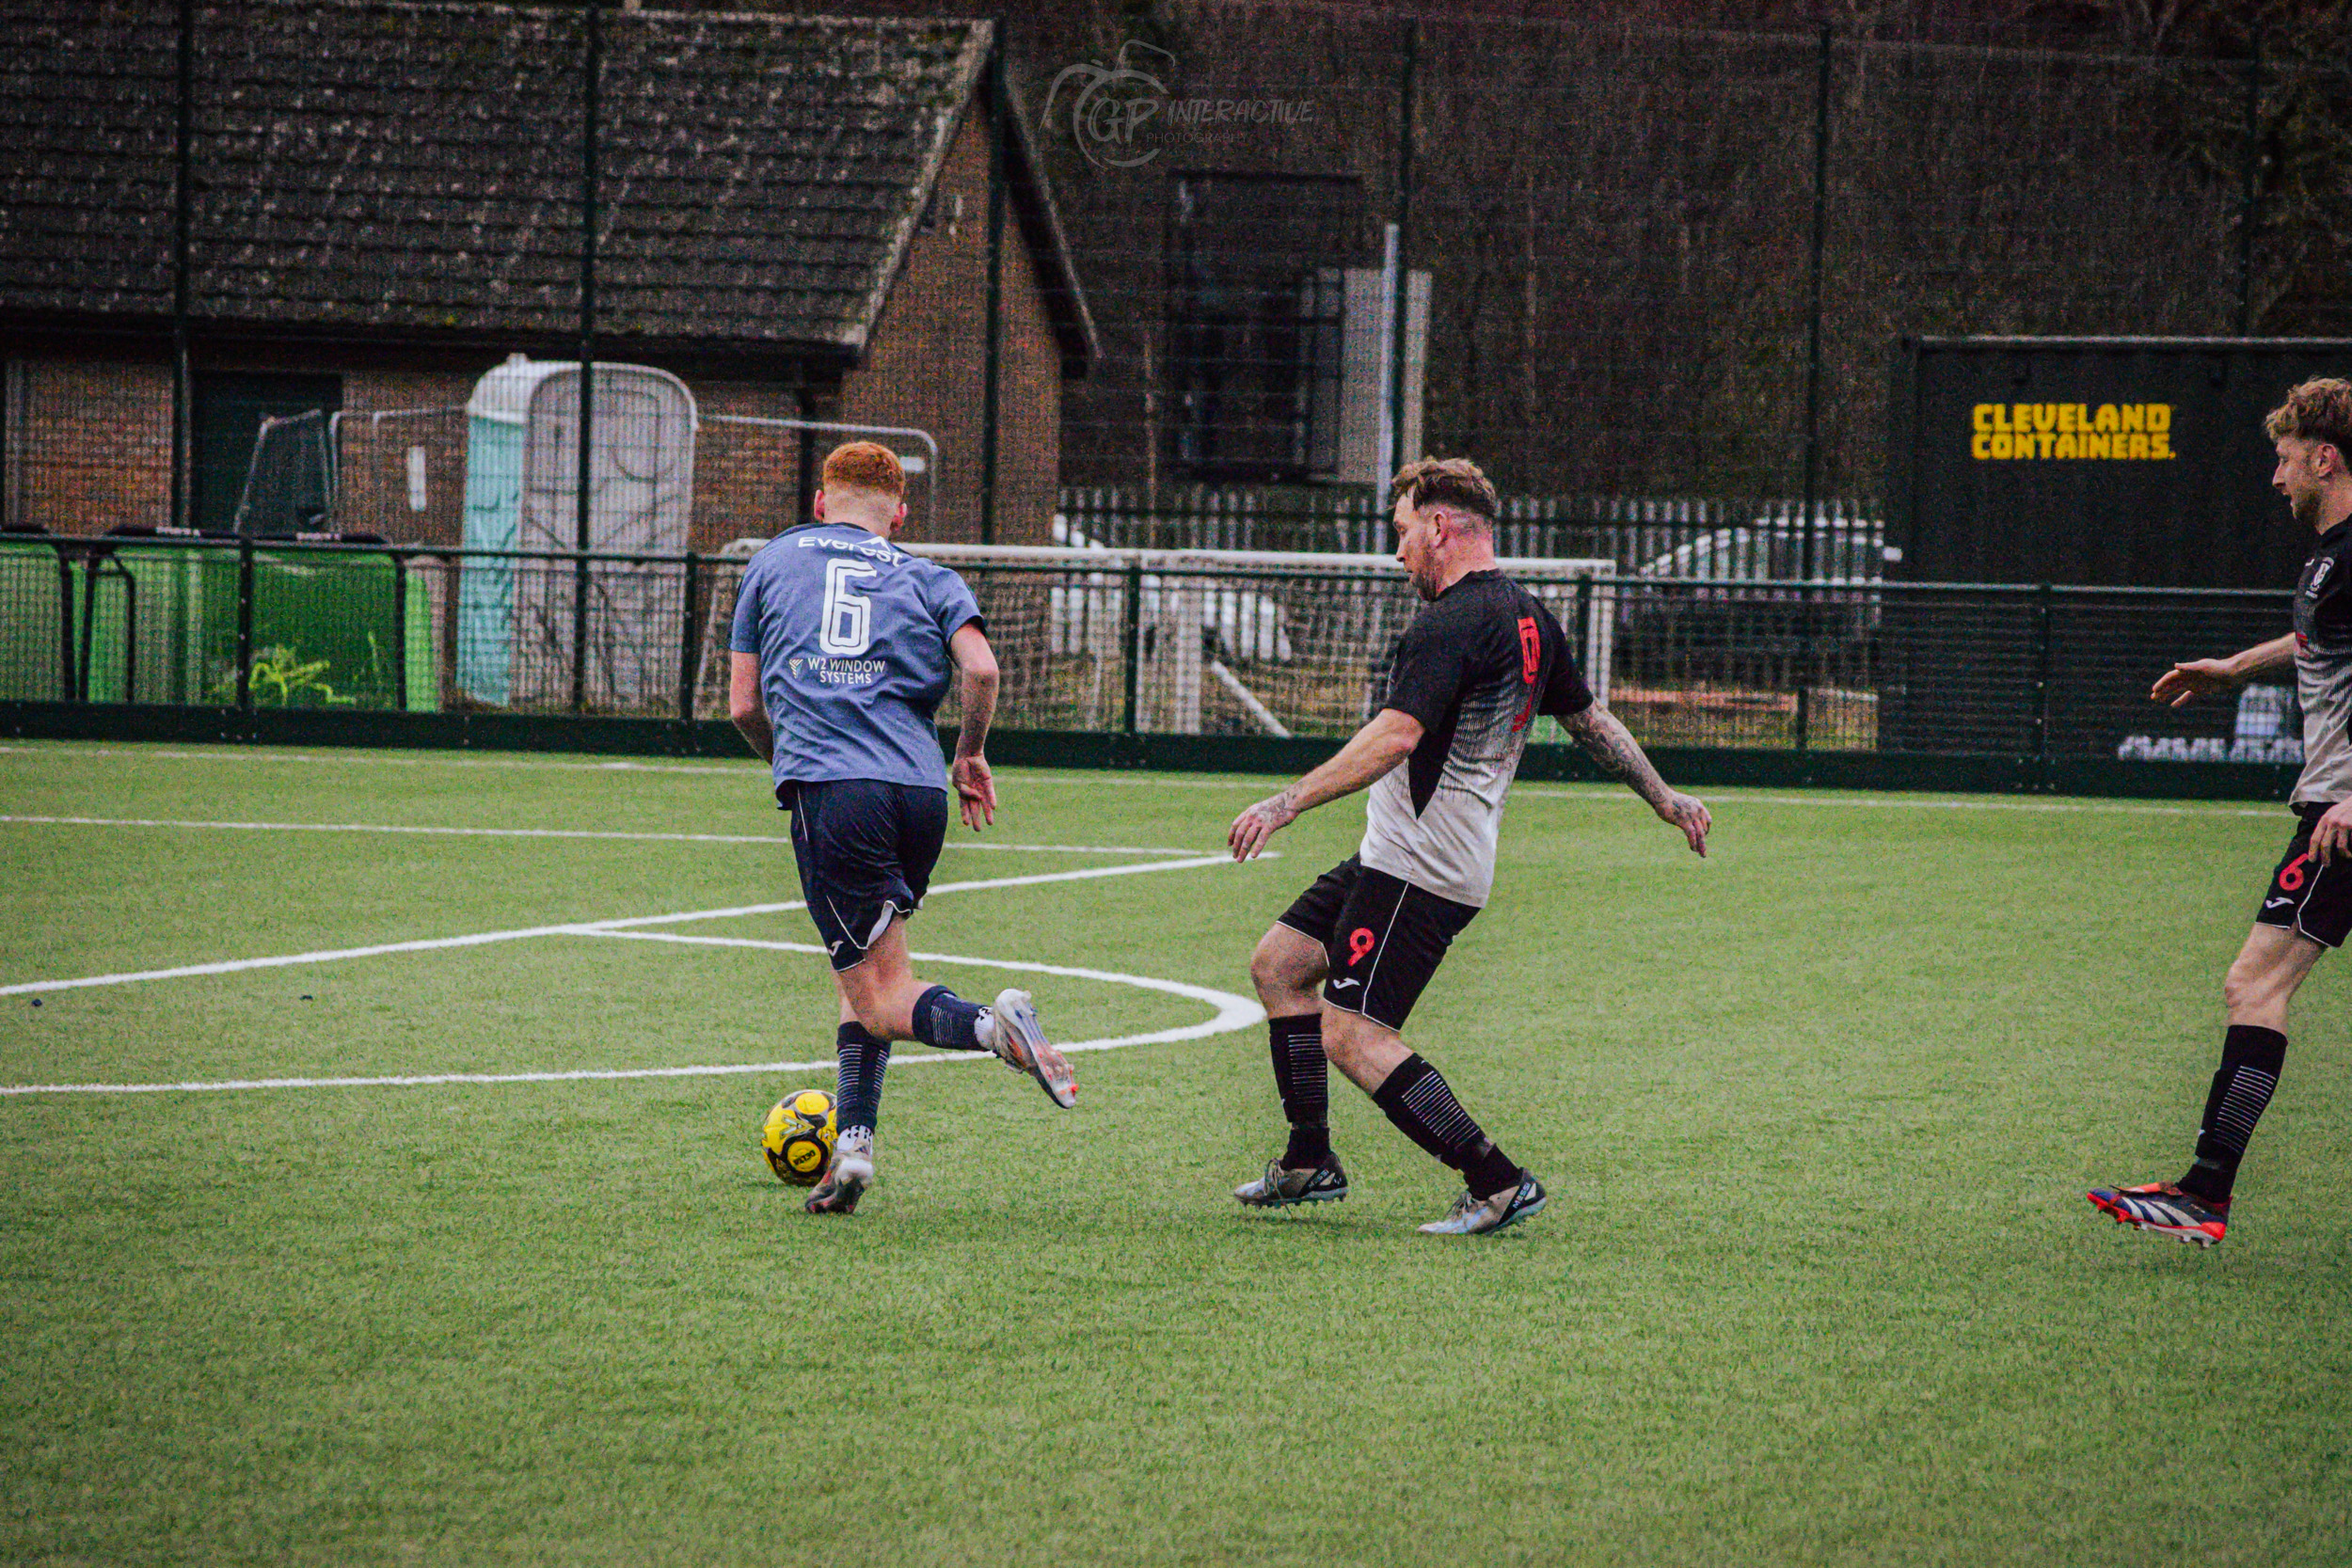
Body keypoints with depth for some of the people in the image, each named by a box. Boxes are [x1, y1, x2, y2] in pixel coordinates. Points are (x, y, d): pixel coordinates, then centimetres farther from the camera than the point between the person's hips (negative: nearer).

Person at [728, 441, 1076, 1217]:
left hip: (828, 790, -2)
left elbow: (743, 704, 18)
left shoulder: (774, 562, 19)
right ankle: (853, 1142, 5)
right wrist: (970, 755, 17)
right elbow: (980, 668, 0)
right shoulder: (927, 578, 18)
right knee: (865, 976, 20)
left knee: (881, 998, -6)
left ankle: (993, 1026, -36)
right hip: (918, 793, 3)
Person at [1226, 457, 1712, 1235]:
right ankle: (1310, 1163, 19)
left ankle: (1498, 1183, -13)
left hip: (1419, 870, -11)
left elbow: (1394, 737, -29)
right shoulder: (1528, 618, 12)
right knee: (1277, 961, 15)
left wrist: (1285, 804, -31)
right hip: (1395, 854, 11)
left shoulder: (1450, 625, -18)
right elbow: (1590, 720, 22)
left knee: (1350, 1033, -13)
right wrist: (1665, 800, 34)